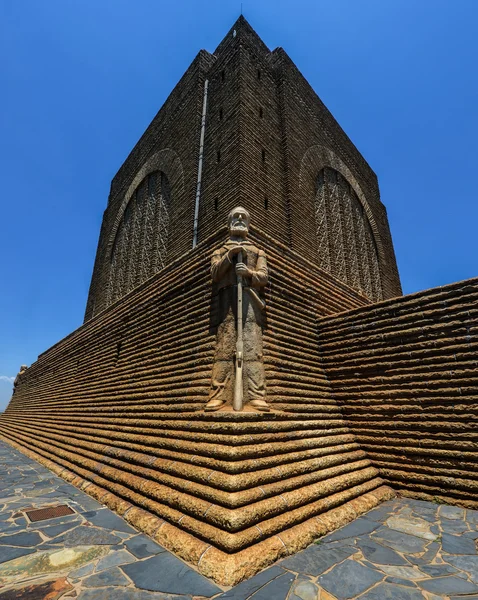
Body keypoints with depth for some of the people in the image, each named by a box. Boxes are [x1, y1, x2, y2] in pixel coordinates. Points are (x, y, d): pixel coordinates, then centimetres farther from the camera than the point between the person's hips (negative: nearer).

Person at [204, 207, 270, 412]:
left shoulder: (257, 252, 26)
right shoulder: (221, 251, 27)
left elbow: (264, 277, 11)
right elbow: (214, 273, 8)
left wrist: (249, 272, -10)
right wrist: (229, 255, -4)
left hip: (249, 297, 0)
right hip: (227, 297, 0)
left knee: (252, 344, -12)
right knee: (224, 345, -9)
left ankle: (256, 396, -16)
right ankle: (219, 395, -12)